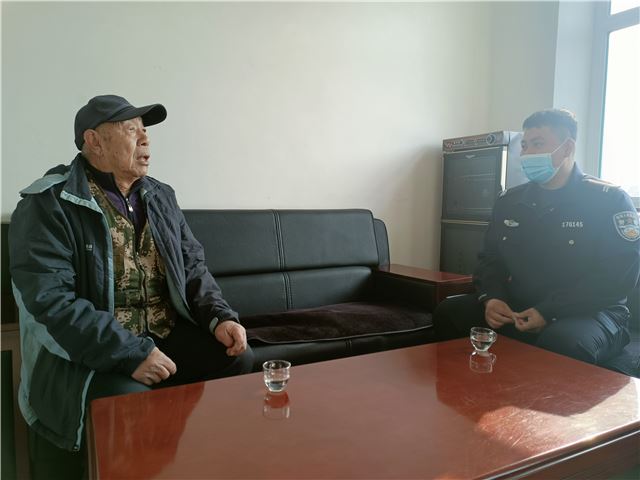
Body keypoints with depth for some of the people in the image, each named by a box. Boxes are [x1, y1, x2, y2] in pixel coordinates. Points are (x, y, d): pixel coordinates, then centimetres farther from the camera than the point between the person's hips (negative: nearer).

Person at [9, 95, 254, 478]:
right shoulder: (47, 206, -11)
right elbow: (50, 301, -21)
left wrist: (219, 316, -7)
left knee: (239, 358, -12)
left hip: (166, 335, 6)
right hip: (84, 352, -5)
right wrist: (131, 354, -26)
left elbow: (193, 267, 11)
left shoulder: (161, 196, 9)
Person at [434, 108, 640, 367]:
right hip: (518, 308, 5)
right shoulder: (509, 200, 10)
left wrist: (549, 313, -22)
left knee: (563, 343, -38)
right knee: (448, 313, -12)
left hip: (589, 313, -4)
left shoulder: (610, 200, -5)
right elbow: (490, 258, 13)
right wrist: (490, 297, -10)